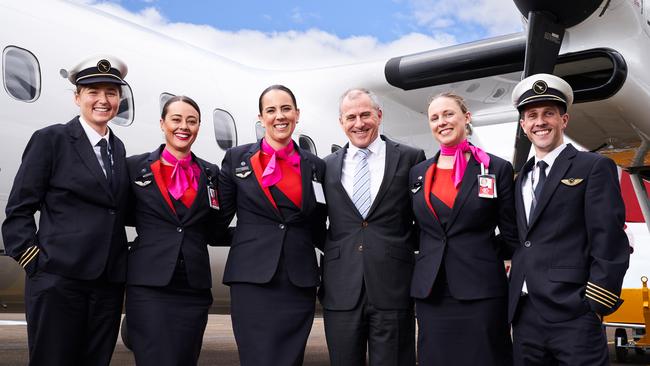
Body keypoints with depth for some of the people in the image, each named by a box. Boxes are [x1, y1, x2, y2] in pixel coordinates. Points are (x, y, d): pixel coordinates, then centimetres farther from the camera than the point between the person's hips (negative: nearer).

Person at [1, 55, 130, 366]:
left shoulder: (118, 149, 13)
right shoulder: (50, 140, -1)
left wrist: (121, 267, 6)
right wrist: (35, 262, -8)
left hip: (109, 283, 5)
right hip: (59, 280, -5)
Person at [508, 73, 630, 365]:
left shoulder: (595, 167, -2)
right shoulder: (521, 178, 17)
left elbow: (610, 243, -8)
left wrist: (595, 307, -12)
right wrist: (513, 302, 8)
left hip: (572, 316, -6)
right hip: (524, 317, 6)